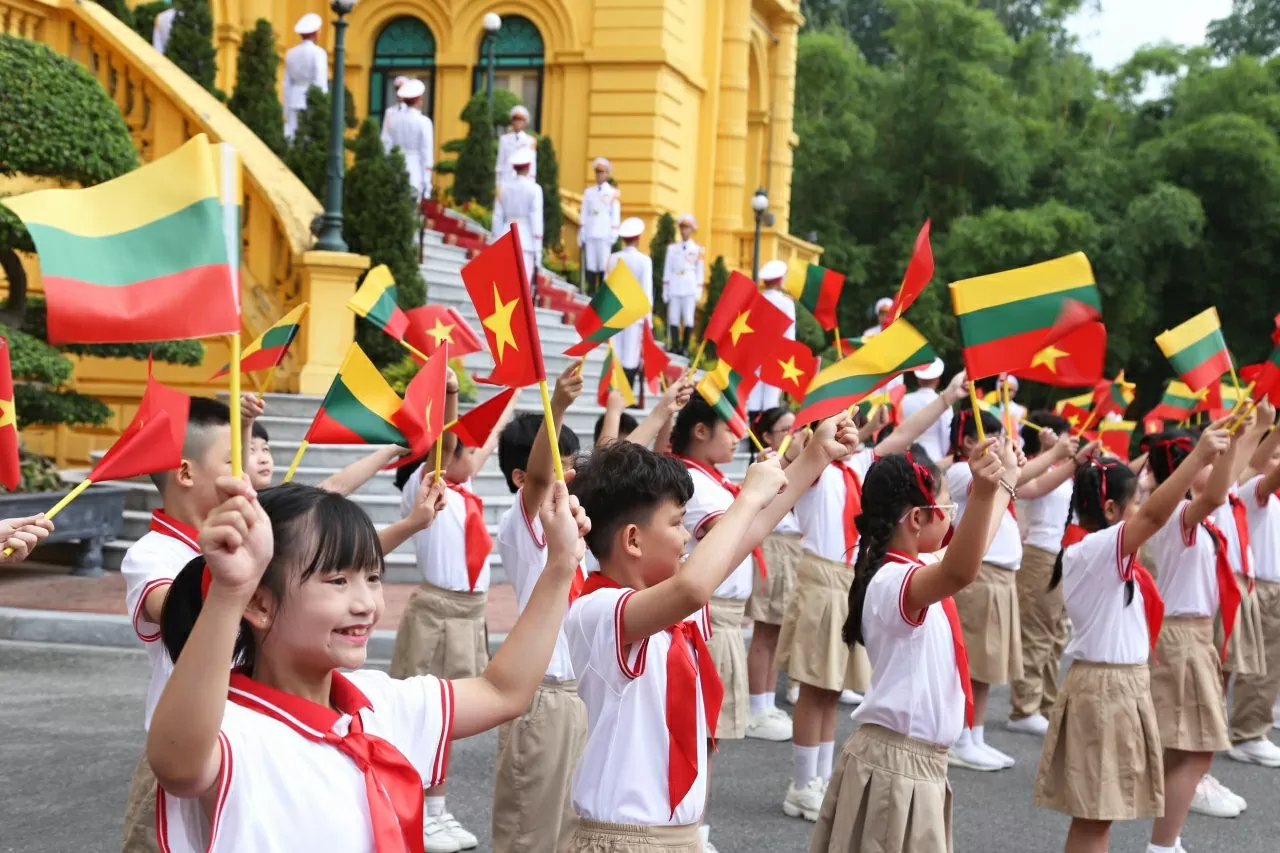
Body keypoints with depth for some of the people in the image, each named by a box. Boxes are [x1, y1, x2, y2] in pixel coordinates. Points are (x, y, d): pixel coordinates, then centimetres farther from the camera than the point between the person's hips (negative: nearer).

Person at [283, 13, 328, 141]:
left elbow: (287, 84, 12)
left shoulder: (291, 53, 10)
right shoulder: (318, 52, -6)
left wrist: (287, 111, 16)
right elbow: (321, 83, -11)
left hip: (295, 103, 5)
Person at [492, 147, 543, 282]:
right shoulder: (534, 189, -6)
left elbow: (498, 217, 6)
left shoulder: (504, 187, 4)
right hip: (526, 240, -4)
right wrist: (538, 250, -6)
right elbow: (536, 219, -9)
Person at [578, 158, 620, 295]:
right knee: (590, 264, 0)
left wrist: (613, 236, -4)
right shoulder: (588, 192, 13)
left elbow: (615, 215, 3)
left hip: (604, 235, -2)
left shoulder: (613, 192, 6)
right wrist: (581, 235, 7)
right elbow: (584, 214, 13)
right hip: (590, 234, 3)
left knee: (604, 264, -5)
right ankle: (591, 293, 3)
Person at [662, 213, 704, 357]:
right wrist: (665, 290, 5)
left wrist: (698, 293, 1)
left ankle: (685, 347, 3)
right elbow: (667, 270, 10)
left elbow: (700, 273, 6)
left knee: (688, 319, -2)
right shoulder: (672, 248, 10)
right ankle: (675, 346, 4)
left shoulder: (698, 250, 6)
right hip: (674, 289, 2)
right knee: (673, 318, 0)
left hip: (689, 290, -2)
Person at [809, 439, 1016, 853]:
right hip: (895, 763, -10)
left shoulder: (915, 568, 7)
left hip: (919, 761, 10)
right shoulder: (894, 582, -24)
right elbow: (960, 572, -46)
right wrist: (982, 493, -57)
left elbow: (968, 552, 28)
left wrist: (1004, 482, 34)